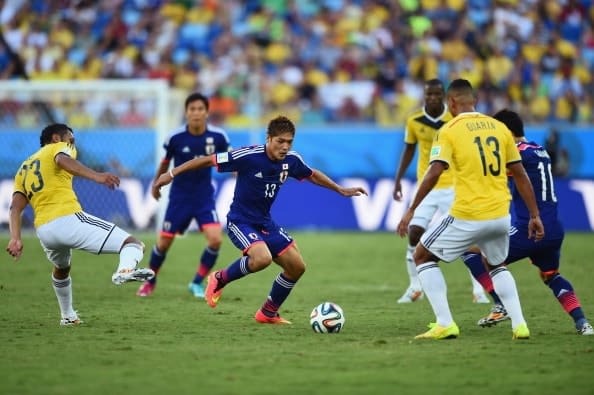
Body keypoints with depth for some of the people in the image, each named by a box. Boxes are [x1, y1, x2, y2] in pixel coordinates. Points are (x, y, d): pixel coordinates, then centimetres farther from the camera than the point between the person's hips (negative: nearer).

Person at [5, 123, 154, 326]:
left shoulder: (24, 168, 29)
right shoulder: (59, 148, 13)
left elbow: (16, 207, 14)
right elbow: (63, 160, -14)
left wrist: (15, 238, 5)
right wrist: (96, 176, -28)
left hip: (43, 229, 7)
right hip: (68, 219, -7)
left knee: (61, 269, 40)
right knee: (133, 244, -10)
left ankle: (68, 316, 47)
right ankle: (125, 269, -42)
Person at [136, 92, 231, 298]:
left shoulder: (217, 136, -13)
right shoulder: (175, 137, -14)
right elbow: (166, 161, 6)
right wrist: (156, 184, 18)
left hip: (204, 196, 0)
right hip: (179, 196, 0)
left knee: (215, 239, -18)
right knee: (164, 242, 5)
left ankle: (197, 283, 4)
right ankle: (150, 281, 33)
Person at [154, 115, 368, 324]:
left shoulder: (291, 160, -4)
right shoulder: (248, 156, -23)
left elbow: (312, 175, 19)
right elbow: (208, 160, -16)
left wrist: (341, 190, 23)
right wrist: (172, 173, -16)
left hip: (265, 222, 7)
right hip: (240, 221, -7)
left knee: (297, 267, 3)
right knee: (263, 258, -33)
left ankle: (268, 313, 23)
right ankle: (219, 280, -6)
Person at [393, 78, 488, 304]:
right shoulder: (414, 121, -2)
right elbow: (409, 150, 11)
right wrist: (398, 179, 7)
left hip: (452, 186, -2)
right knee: (414, 234, -8)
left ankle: (478, 289, 3)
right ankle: (415, 287, 6)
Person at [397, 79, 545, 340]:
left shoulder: (449, 131, -5)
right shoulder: (499, 128, 9)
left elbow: (434, 173, -15)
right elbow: (520, 175, 11)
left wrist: (411, 210, -10)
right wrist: (535, 216, 16)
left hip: (467, 217, -5)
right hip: (500, 217, 5)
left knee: (422, 257, 15)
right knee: (496, 265, 31)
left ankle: (444, 324, 5)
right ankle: (519, 324, 15)